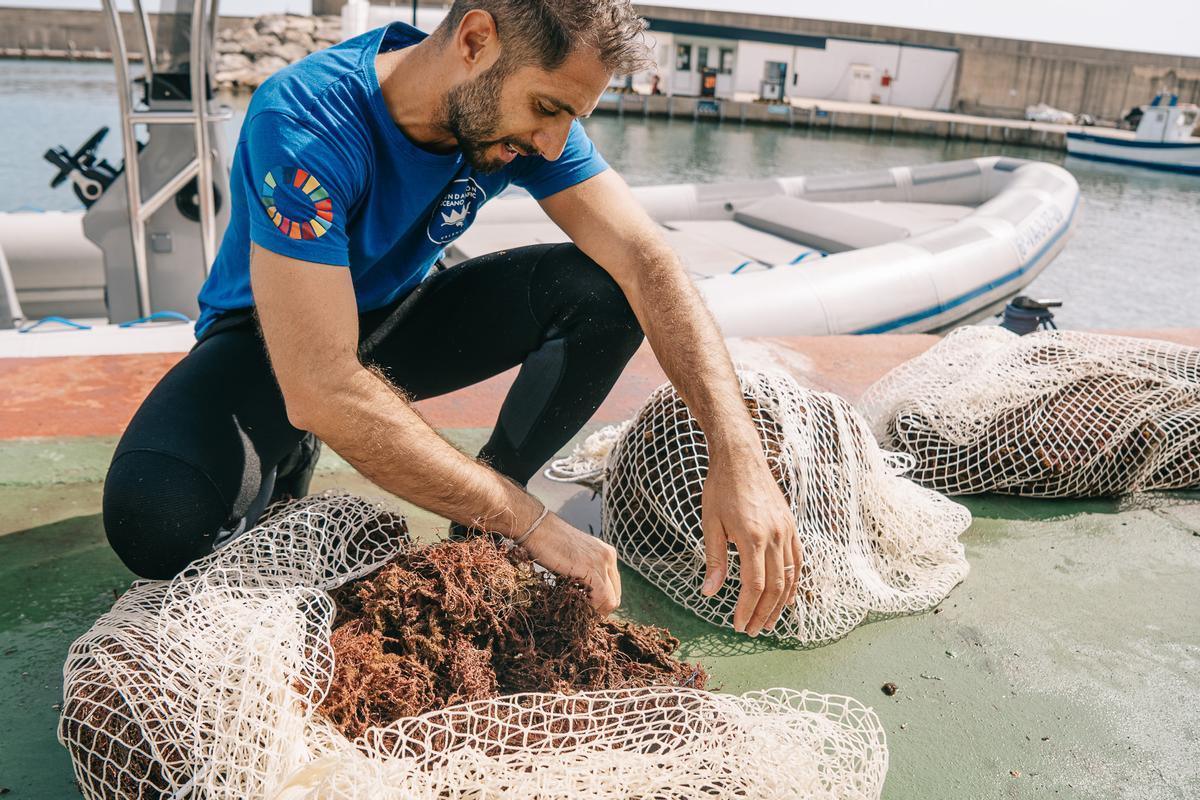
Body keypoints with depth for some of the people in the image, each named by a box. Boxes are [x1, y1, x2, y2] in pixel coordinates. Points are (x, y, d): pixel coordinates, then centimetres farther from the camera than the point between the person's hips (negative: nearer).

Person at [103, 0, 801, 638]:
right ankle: (284, 463, 2)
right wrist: (531, 523, -36)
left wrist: (740, 453, -37)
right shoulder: (304, 123, -32)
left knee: (602, 292, -20)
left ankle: (480, 531, -7)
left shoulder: (522, 109, -16)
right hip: (270, 339, -4)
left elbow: (646, 259, -23)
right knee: (155, 519, -34)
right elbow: (320, 391, -39)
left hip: (395, 320, 4)